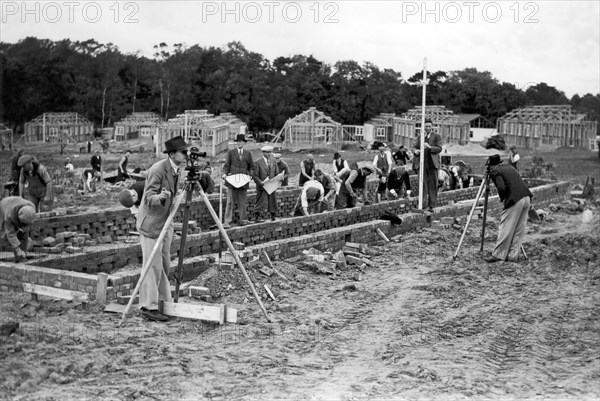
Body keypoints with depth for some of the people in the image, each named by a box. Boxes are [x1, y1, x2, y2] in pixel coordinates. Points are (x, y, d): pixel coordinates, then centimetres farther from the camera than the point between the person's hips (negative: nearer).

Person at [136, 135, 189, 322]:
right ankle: (148, 307, -2)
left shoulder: (178, 171, 5)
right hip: (151, 223, -9)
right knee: (153, 266, -8)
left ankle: (163, 301, 22)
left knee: (165, 265, 13)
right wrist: (160, 198, -41)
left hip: (165, 222, 9)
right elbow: (149, 198, -24)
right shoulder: (157, 170, -20)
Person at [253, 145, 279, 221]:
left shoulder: (273, 161, 9)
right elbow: (255, 176, -7)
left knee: (272, 202, 7)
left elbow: (276, 173, 14)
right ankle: (256, 217, 4)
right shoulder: (258, 162, -6)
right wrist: (261, 182, -20)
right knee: (261, 202, -5)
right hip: (262, 187, -5)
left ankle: (273, 217, 16)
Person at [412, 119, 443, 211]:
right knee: (423, 184, -1)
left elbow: (439, 149, -7)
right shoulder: (420, 137, 17)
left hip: (432, 163, -3)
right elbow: (414, 147, 15)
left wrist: (430, 147, -24)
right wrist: (416, 151, -9)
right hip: (422, 163, 3)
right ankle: (422, 204, 1)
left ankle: (432, 205, 5)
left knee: (432, 185, 1)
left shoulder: (437, 136, 4)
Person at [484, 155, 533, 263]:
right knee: (519, 230, 12)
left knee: (505, 229, 0)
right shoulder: (509, 167, 23)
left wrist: (502, 198, 3)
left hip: (515, 201, -7)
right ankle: (513, 255, 15)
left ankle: (497, 254, 5)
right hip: (527, 198, 7)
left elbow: (502, 188, -14)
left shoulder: (495, 171, -1)